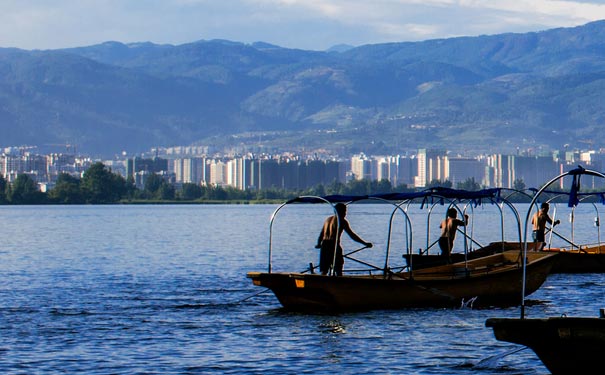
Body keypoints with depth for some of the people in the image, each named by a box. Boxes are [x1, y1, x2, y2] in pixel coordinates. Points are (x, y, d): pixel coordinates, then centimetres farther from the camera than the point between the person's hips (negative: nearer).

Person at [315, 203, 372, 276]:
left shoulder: (328, 219, 17)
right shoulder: (342, 221, -3)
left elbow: (321, 234, 23)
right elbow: (352, 235, -9)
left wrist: (318, 244, 41)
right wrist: (365, 243, -9)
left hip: (324, 245, 6)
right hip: (334, 245, -6)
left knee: (324, 271, 8)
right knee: (338, 271, 1)